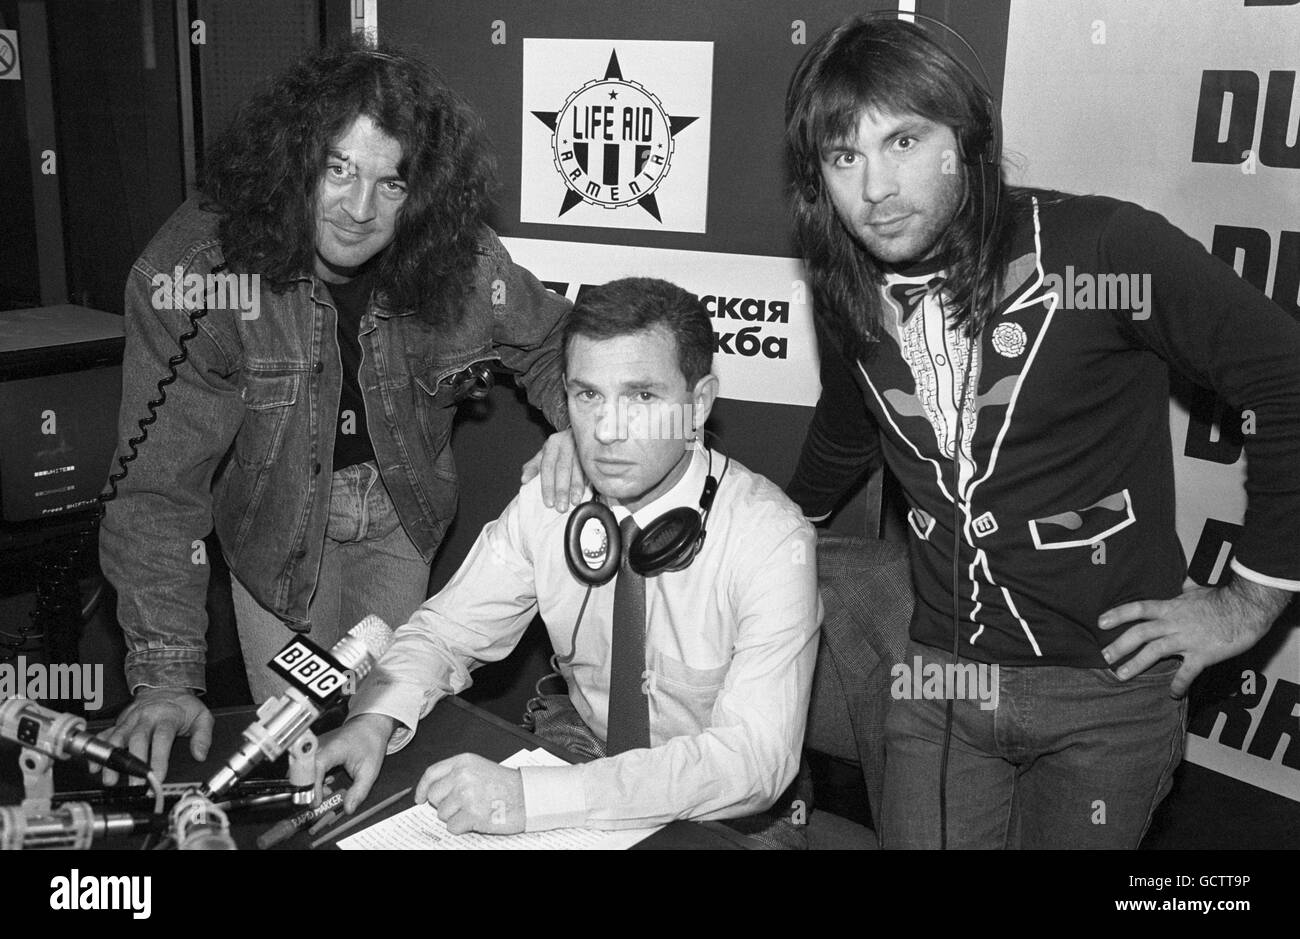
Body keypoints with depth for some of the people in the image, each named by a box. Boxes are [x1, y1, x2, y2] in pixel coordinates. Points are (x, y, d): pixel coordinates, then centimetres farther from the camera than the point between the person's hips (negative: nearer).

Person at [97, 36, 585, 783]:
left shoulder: (459, 258, -21)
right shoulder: (196, 266, -30)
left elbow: (551, 341, -2)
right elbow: (160, 482, -29)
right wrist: (167, 677, -34)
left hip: (400, 514, 2)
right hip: (274, 520, -2)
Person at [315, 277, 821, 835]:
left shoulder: (771, 540, -22)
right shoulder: (546, 502, -7)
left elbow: (755, 758, -30)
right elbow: (445, 631, 1)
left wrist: (530, 797, -38)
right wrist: (376, 718, -22)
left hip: (717, 818, -3)